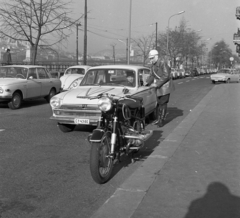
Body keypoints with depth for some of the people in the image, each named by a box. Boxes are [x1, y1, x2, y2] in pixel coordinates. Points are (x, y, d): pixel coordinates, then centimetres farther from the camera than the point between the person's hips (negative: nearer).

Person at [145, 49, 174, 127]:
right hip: (158, 87, 7)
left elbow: (166, 76, -22)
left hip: (165, 86, -7)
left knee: (163, 103, -5)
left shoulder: (163, 63, -18)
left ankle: (161, 121, 2)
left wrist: (157, 84, -22)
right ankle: (158, 119, 20)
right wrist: (147, 82, -5)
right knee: (158, 103, 11)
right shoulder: (153, 65, 7)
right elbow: (151, 76, 11)